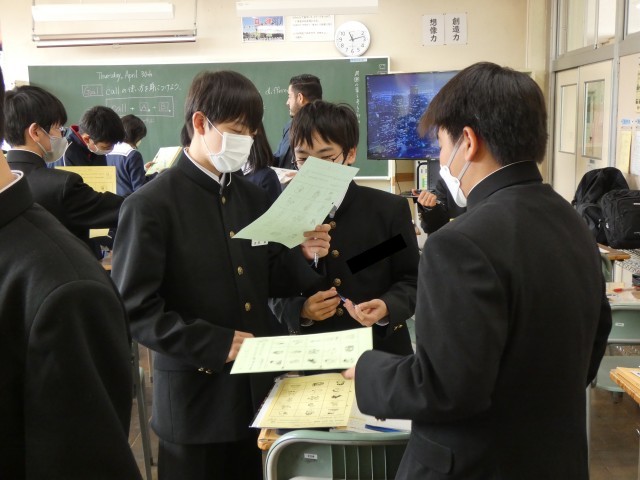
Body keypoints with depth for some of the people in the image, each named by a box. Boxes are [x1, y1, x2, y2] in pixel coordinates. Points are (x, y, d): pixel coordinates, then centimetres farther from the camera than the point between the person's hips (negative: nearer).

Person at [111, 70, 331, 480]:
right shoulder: (152, 205, -12)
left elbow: (264, 281, 11)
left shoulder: (253, 197, 7)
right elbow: (135, 309, -15)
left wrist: (302, 256, -8)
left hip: (258, 388, 6)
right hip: (196, 399, -6)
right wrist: (215, 343, -20)